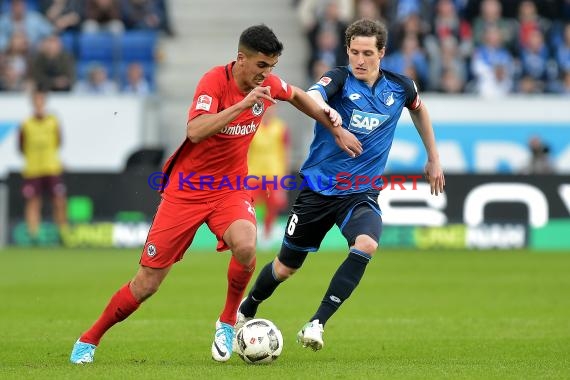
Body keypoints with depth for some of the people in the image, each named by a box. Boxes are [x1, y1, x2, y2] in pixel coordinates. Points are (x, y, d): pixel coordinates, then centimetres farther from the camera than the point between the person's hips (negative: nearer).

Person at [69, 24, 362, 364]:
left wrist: (336, 128, 18)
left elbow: (297, 95, 20)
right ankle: (89, 341, 19)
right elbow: (195, 131, -36)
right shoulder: (215, 81, -20)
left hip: (230, 188, 4)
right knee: (147, 284, -2)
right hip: (186, 190, -4)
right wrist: (242, 105, -41)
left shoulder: (267, 83, -4)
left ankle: (228, 323, -6)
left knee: (245, 246, -31)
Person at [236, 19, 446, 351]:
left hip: (362, 192, 2)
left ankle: (317, 324, -26)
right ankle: (244, 313, 40)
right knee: (287, 266, 10)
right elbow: (311, 97, -36)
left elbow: (419, 109, 23)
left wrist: (434, 158, 26)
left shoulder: (399, 87, -1)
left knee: (366, 244, -31)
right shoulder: (340, 79, -12)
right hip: (319, 188, -1)